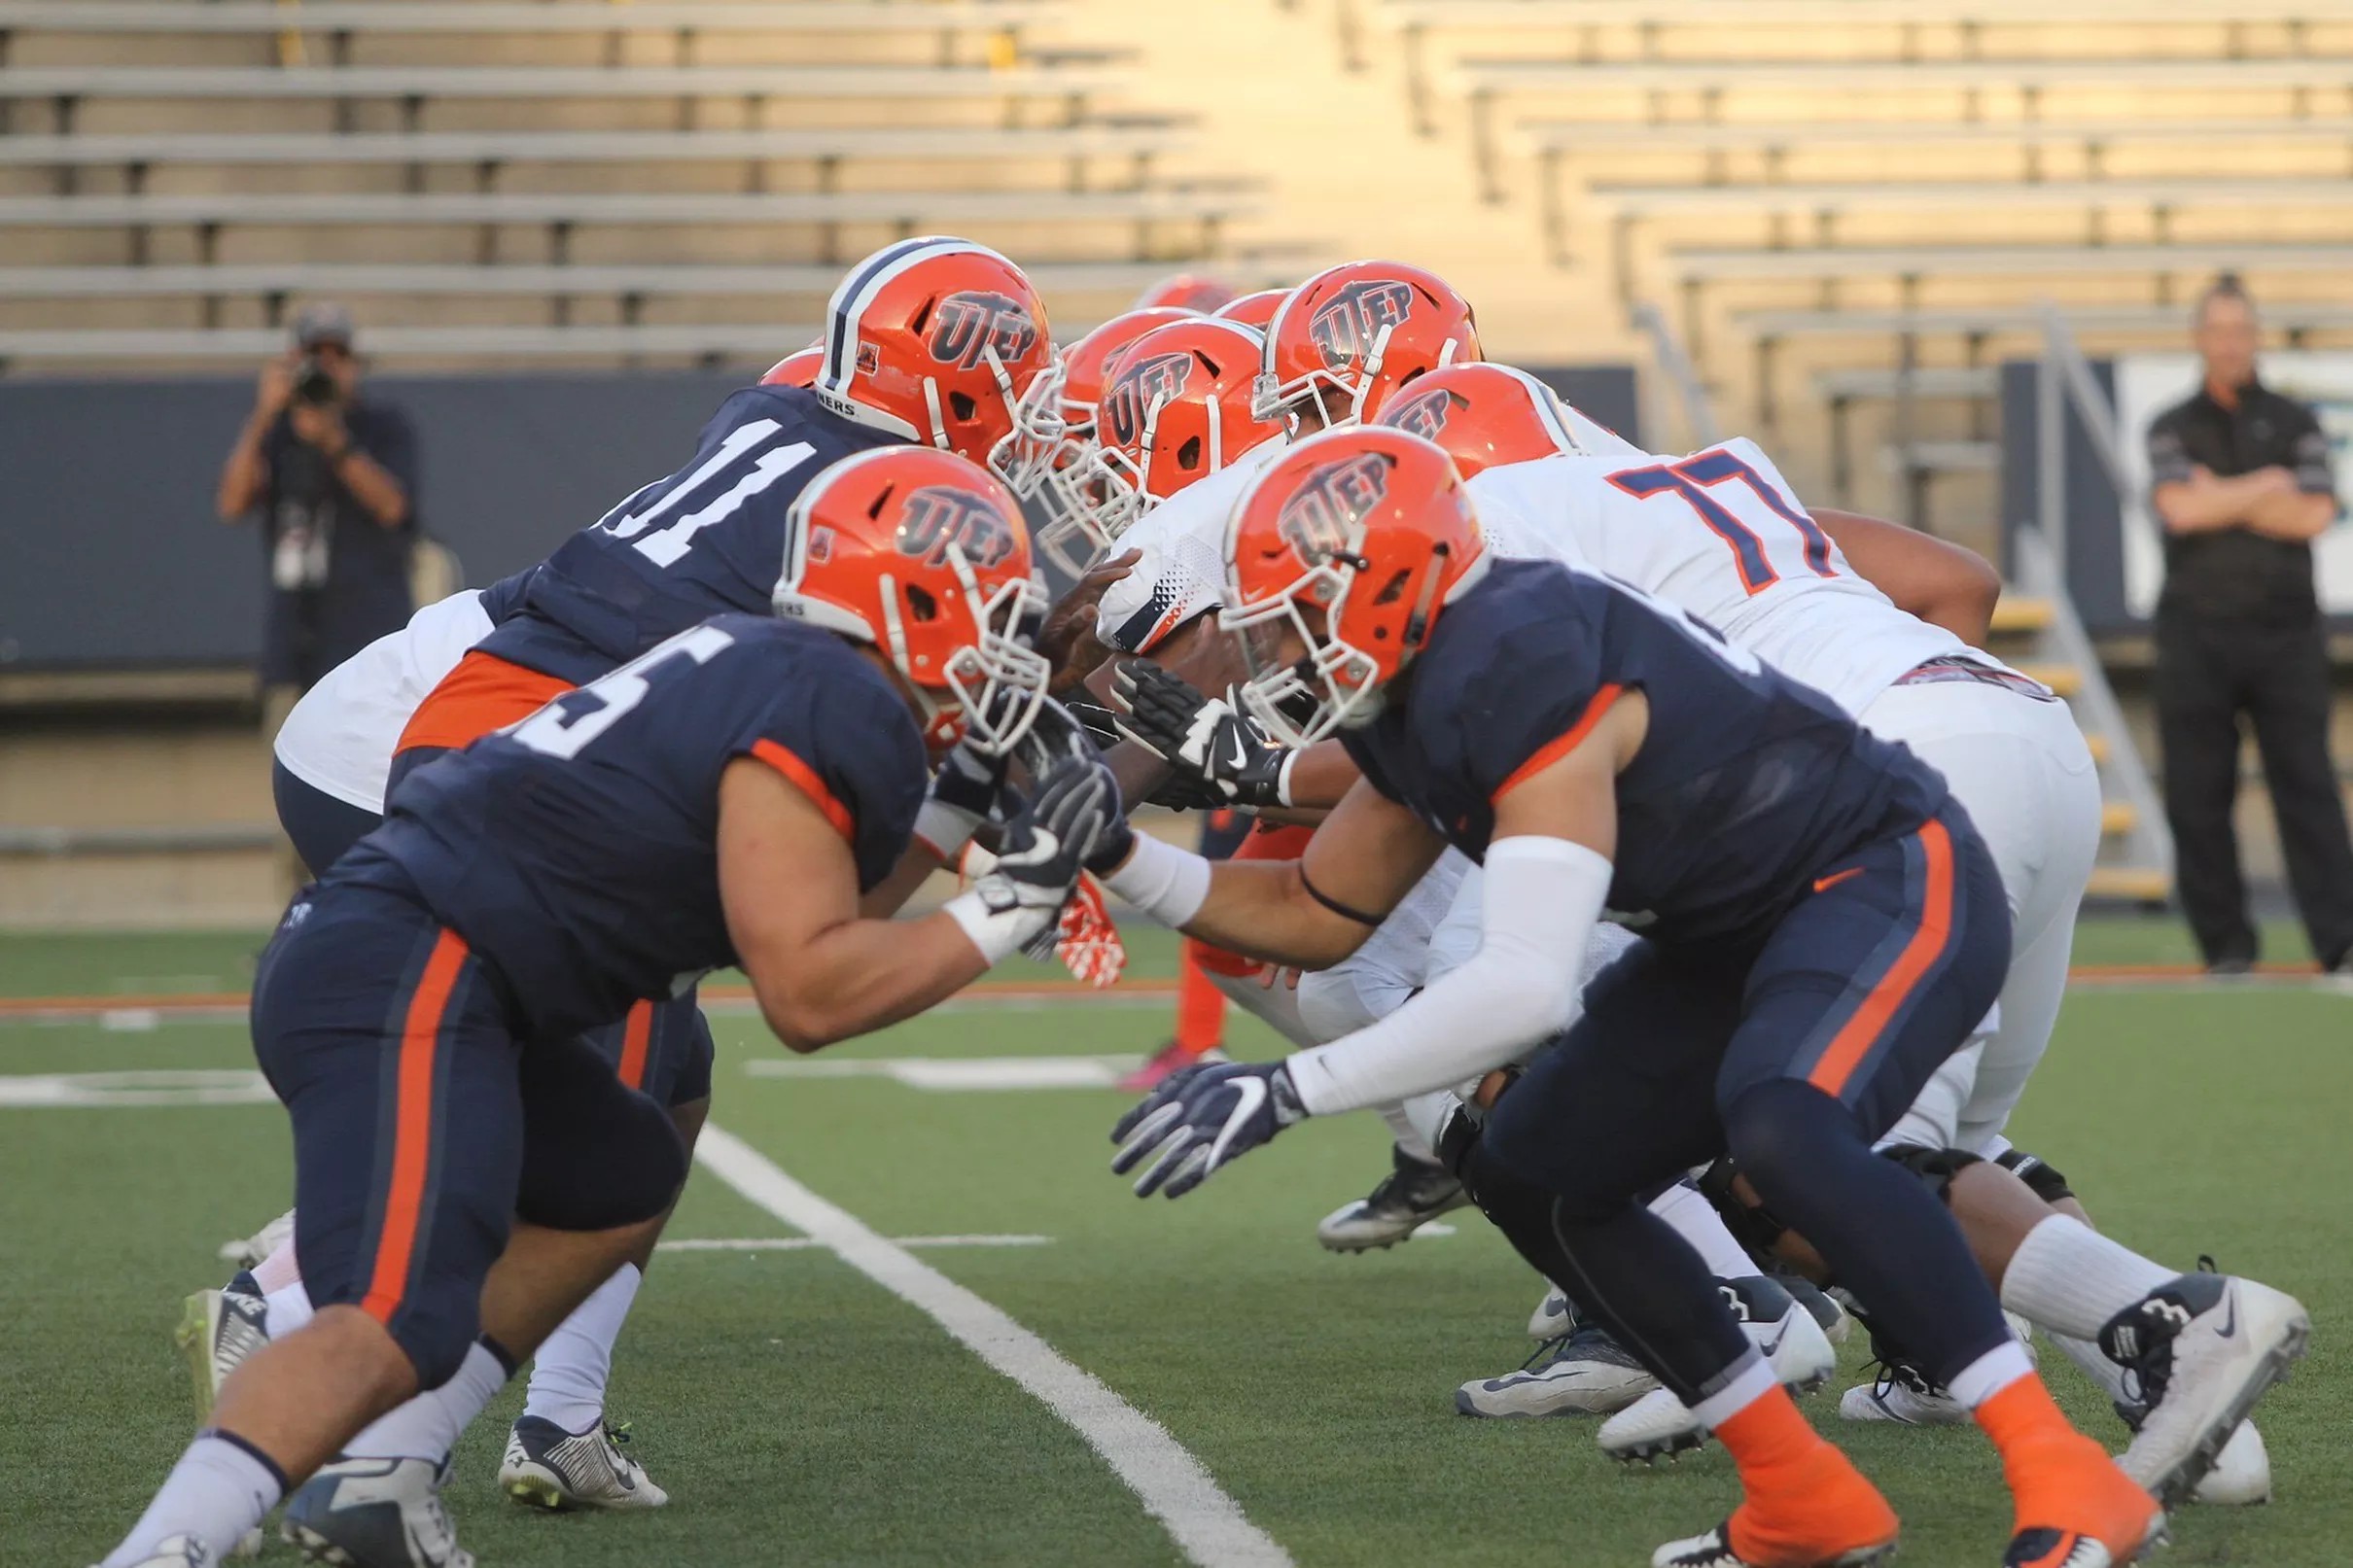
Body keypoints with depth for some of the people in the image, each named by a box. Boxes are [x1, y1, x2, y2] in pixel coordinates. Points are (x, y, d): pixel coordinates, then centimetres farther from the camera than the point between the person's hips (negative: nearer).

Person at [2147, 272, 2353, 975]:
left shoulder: (2296, 423, 12)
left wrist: (2222, 499, -4)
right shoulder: (2172, 429, 11)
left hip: (2285, 631, 0)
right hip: (2197, 633, 0)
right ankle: (2226, 942, 3)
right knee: (2199, 794, -2)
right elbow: (2180, 507, -8)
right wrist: (2268, 486, -2)